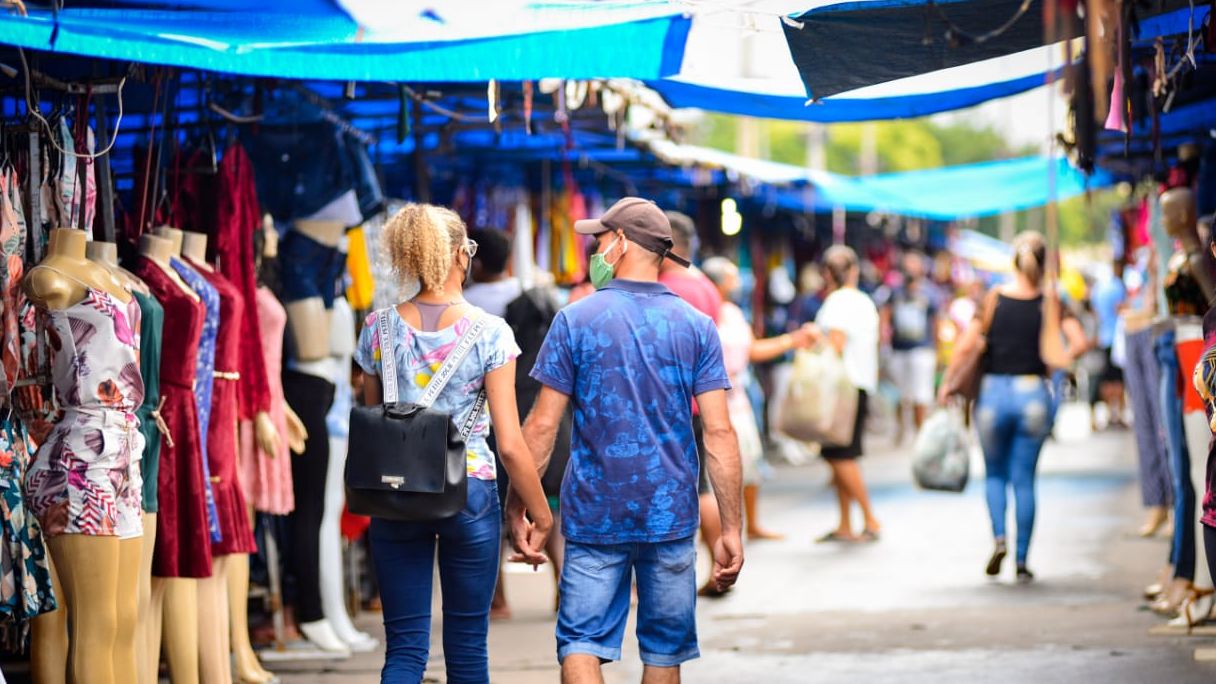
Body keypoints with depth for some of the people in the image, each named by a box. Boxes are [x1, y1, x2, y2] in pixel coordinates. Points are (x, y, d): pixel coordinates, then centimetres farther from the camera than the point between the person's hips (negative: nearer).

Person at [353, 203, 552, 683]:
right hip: (469, 494, -2)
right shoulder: (490, 332, -9)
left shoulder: (379, 329, -1)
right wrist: (541, 517, 0)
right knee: (467, 645, 10)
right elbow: (510, 444, -10)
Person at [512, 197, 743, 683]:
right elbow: (719, 433, -4)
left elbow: (542, 425, -5)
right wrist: (731, 529, -1)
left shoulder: (576, 320, -3)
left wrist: (516, 505, 5)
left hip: (594, 515, -2)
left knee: (581, 643, -1)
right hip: (671, 516, 2)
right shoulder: (697, 327, 1)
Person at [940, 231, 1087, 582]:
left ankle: (999, 537, -6)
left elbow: (966, 345, -9)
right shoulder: (1051, 301, -2)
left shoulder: (992, 299, -3)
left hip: (994, 391, 0)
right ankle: (1022, 561, 7)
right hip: (1034, 393, 0)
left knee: (995, 473, 17)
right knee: (1024, 478, 8)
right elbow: (1079, 343, -13)